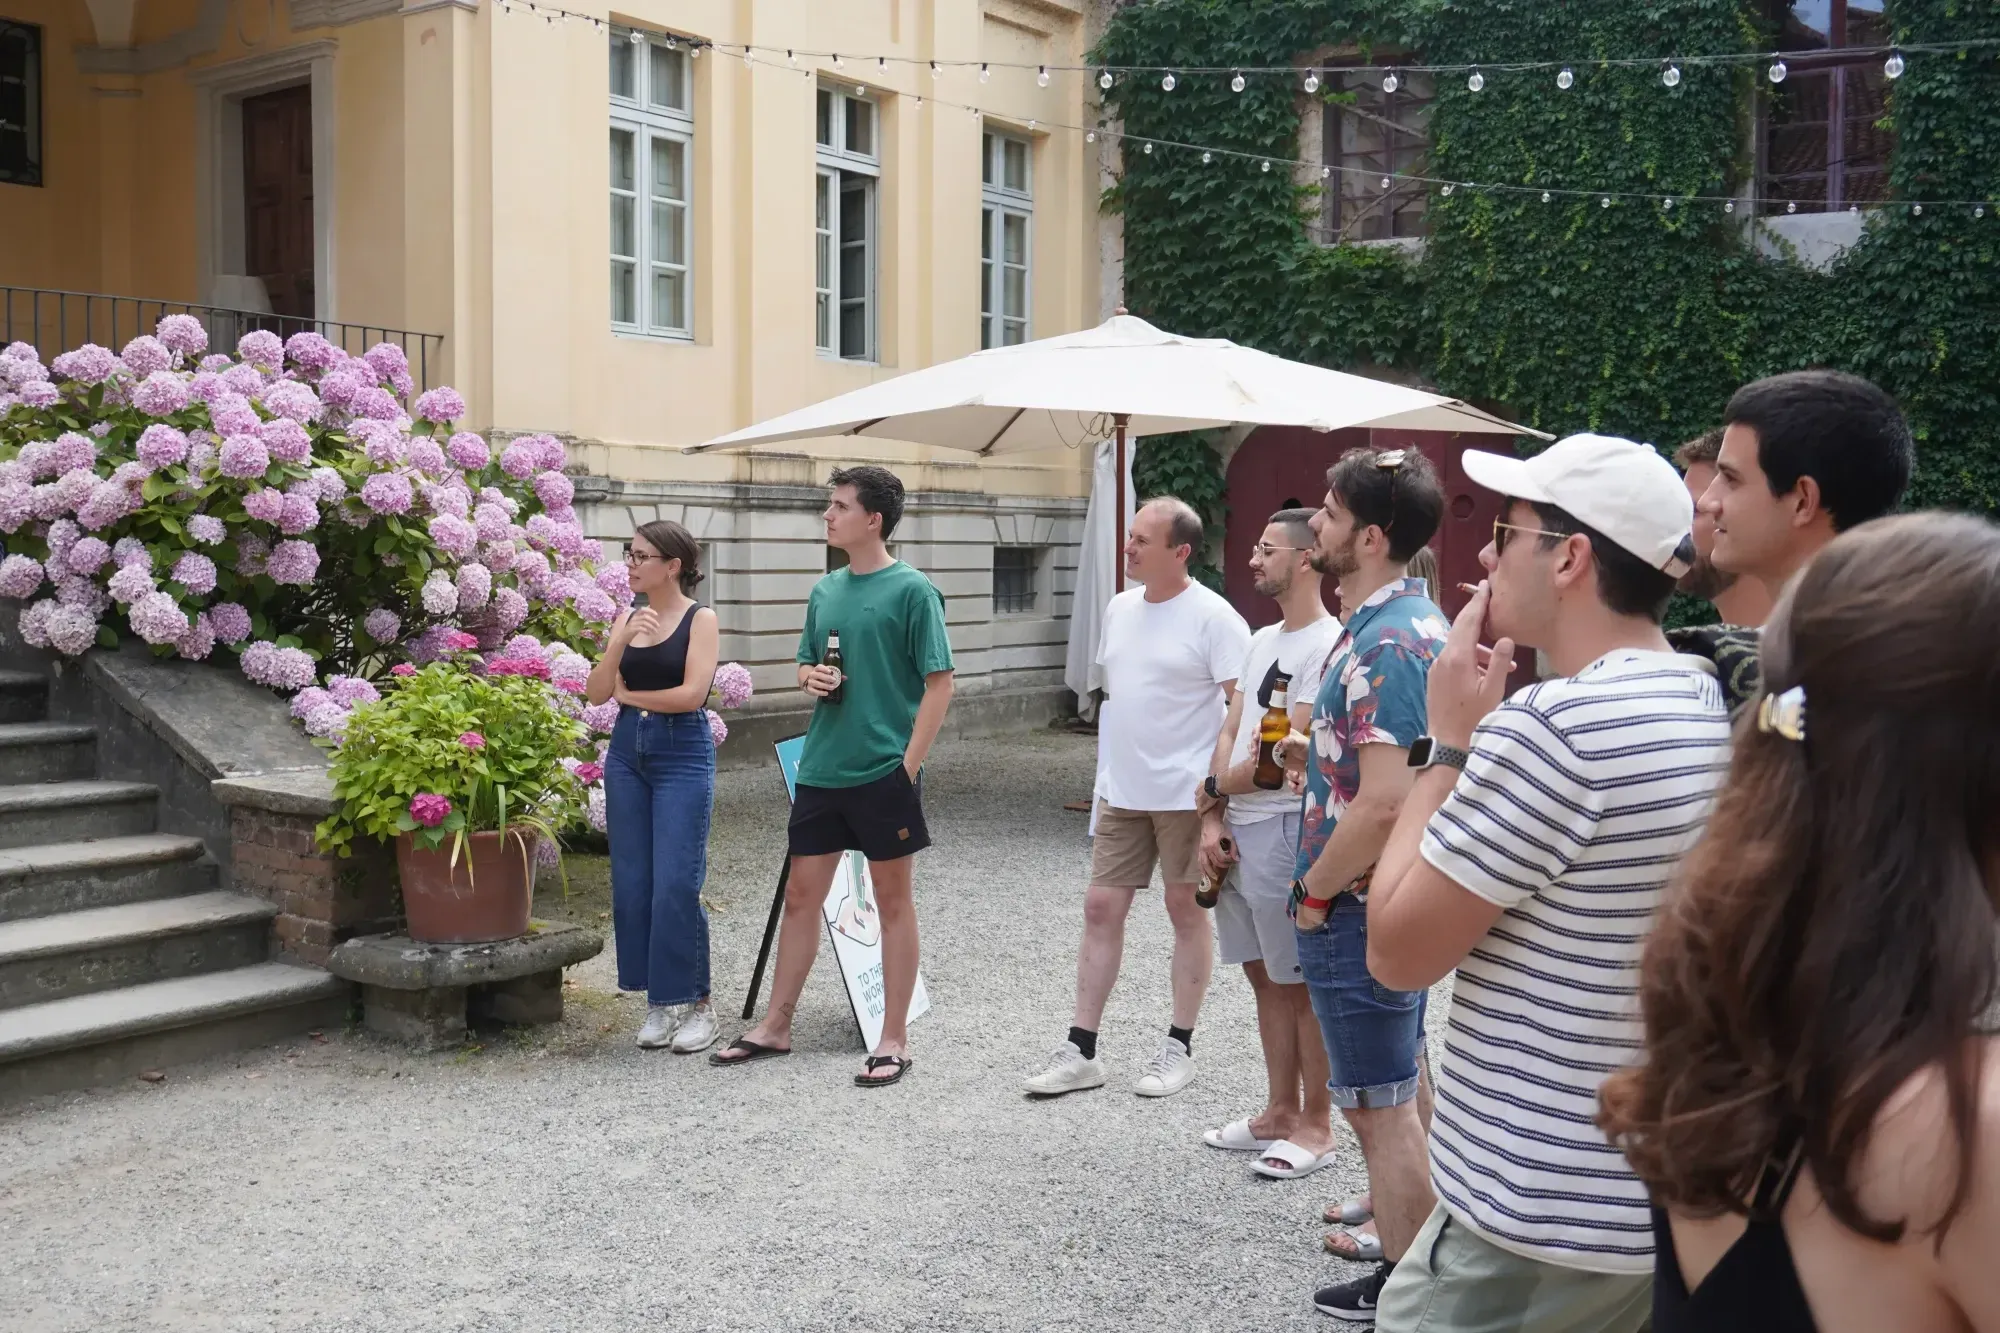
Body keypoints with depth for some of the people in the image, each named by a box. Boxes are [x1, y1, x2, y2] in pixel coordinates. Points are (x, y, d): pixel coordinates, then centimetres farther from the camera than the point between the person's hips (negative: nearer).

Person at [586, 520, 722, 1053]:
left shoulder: (700, 618, -5)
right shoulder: (627, 617, 10)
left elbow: (692, 693, -15)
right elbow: (597, 693, 3)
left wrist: (628, 693, -3)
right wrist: (619, 643, -13)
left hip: (683, 755, -6)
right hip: (627, 754, 6)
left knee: (676, 885, -8)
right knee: (631, 883, 4)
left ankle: (696, 1003, 5)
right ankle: (661, 1000, 15)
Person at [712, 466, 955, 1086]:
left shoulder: (913, 591, -9)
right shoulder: (825, 591, 11)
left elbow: (939, 682, -10)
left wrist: (910, 764, -15)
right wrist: (811, 677, -2)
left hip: (884, 772, -6)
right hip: (821, 770, 6)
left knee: (892, 902, 5)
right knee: (801, 895, 12)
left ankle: (894, 1039, 15)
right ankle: (775, 1027, 24)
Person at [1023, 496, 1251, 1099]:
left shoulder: (1213, 617, -13)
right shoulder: (1120, 608, 9)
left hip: (1186, 793, -6)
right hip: (1122, 792, 6)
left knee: (1187, 911, 6)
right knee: (1101, 908, 5)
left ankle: (1179, 1048, 20)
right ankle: (1080, 1051, 12)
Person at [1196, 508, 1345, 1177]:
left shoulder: (1328, 644, -14)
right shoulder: (1262, 641, 15)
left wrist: (1214, 788, -4)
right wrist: (1212, 819, 1)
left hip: (1286, 832, -9)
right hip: (1238, 830, 9)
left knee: (1300, 984, 1)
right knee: (1264, 976, 15)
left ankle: (1315, 1124, 13)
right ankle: (1280, 1112, 26)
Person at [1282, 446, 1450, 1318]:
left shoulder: (1385, 643, -24)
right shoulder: (1414, 620, 9)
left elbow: (1385, 802, -30)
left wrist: (1315, 891, -18)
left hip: (1360, 909, -10)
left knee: (1380, 1106, 2)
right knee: (1404, 1085, 24)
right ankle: (1402, 1216, 41)